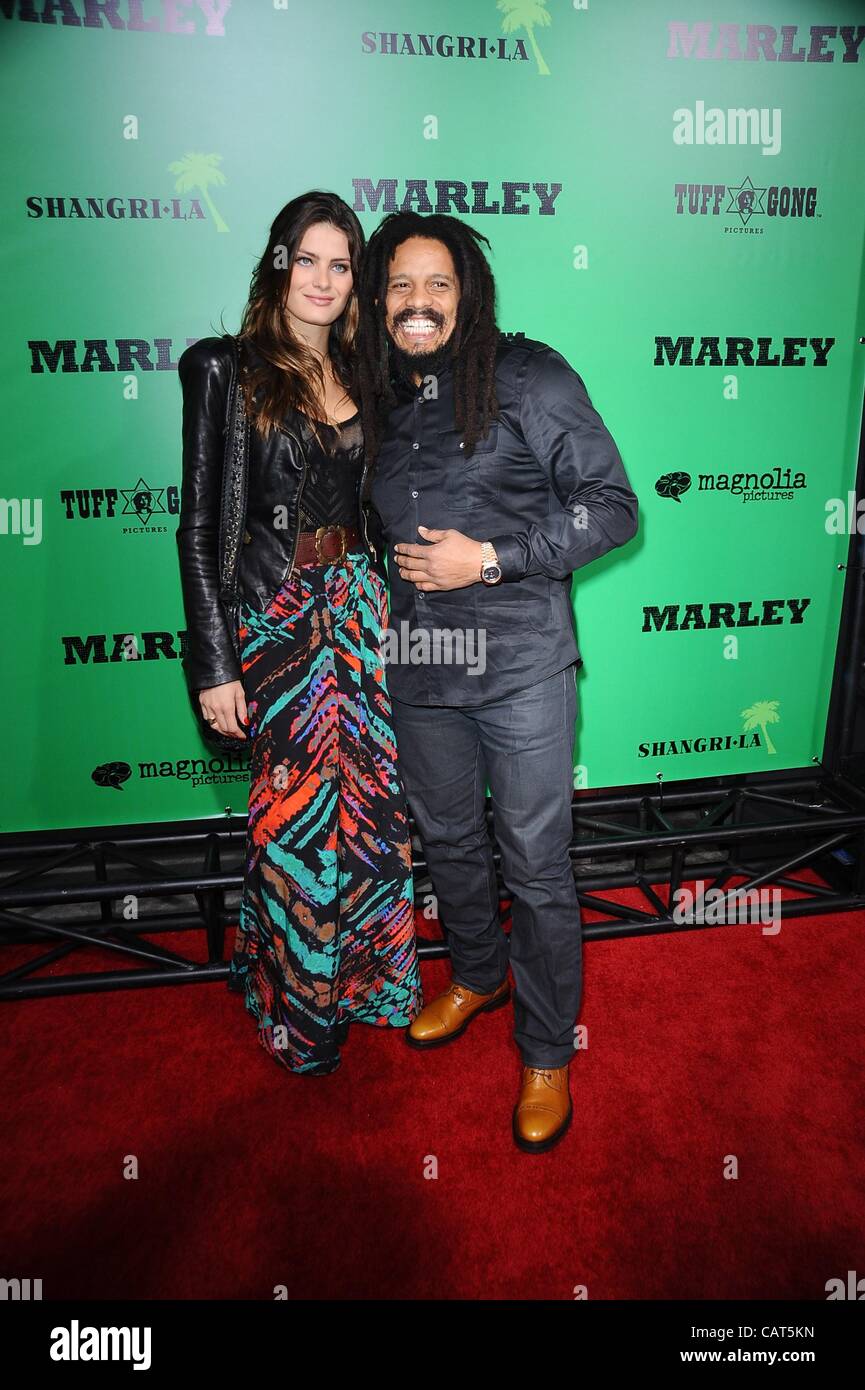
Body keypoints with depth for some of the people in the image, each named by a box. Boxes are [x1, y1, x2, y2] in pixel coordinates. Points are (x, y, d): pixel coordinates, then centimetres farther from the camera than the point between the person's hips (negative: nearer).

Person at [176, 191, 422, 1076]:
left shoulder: (361, 376, 11)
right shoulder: (225, 366, -4)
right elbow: (198, 524, -7)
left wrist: (391, 613, 11)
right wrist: (213, 666, -11)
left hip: (363, 609, 5)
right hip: (276, 621, -4)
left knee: (374, 804, 10)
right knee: (297, 817, 4)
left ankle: (361, 975, 35)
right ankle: (296, 1011, 28)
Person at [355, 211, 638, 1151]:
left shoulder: (529, 377, -5)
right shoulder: (378, 399, 11)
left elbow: (611, 506, -8)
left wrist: (488, 558, -16)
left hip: (518, 662, -5)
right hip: (416, 667, 6)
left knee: (536, 866, 3)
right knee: (447, 837, 19)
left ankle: (546, 1054, 23)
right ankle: (477, 977, 46)